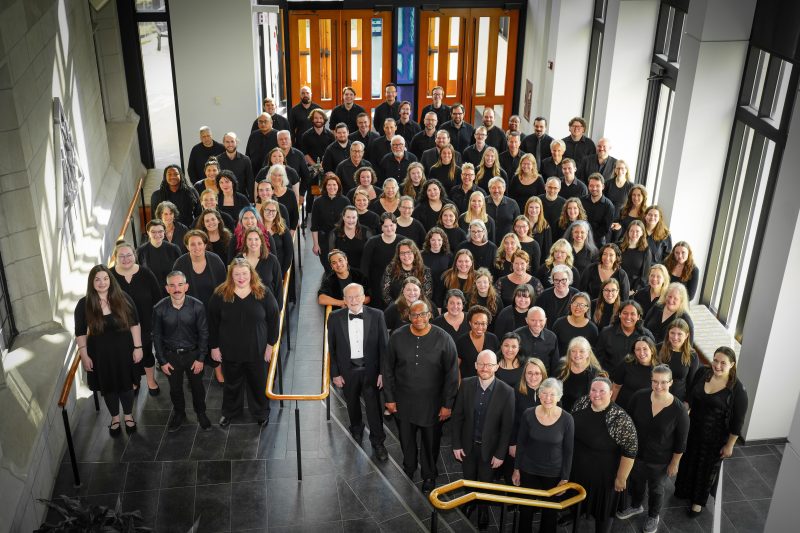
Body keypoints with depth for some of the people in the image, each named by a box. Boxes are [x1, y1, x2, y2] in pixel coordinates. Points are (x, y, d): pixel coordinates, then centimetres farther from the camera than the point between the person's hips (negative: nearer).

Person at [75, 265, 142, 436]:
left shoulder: (123, 299, -10)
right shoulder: (84, 304, -10)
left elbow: (134, 324, -5)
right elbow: (80, 333, -4)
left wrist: (137, 347, -7)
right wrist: (84, 356, -7)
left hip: (123, 351, 0)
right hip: (100, 354, 0)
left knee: (126, 385, 15)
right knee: (108, 387, 16)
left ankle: (128, 416, 39)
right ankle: (115, 418, 38)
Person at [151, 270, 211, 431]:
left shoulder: (197, 306, -18)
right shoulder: (159, 309, -16)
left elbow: (203, 333, -8)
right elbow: (157, 336, -4)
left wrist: (201, 358, -8)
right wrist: (162, 361, -3)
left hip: (193, 354, -1)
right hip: (170, 355, 1)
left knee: (197, 387, 17)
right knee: (175, 388, 19)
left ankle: (201, 413, 42)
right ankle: (179, 414, 44)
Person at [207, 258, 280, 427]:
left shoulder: (263, 293, -10)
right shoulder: (220, 295, -10)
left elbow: (273, 318, -3)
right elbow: (212, 323, -3)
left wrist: (271, 343, -2)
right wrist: (214, 346, -2)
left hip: (257, 350, 0)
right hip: (230, 350, 0)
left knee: (259, 383, 16)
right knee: (232, 383, 19)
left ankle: (261, 413, 39)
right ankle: (229, 412, 43)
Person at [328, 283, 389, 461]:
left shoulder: (376, 315, -10)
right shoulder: (335, 318, -8)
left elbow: (383, 345, -6)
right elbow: (332, 348, -1)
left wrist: (383, 372, -7)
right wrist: (335, 373, -3)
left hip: (370, 369, -1)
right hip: (348, 370, 2)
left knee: (374, 405, 2)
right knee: (352, 404, 20)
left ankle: (378, 442, 20)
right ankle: (356, 430, 47)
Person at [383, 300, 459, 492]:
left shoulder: (443, 339, -12)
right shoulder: (397, 337, -6)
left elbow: (452, 373, -7)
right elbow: (387, 369, 3)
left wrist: (448, 404, -7)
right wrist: (389, 398, 2)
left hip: (432, 403, -2)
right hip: (404, 402, 2)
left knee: (431, 442, 13)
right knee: (406, 440, 18)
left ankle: (429, 475, 37)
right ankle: (408, 469, 44)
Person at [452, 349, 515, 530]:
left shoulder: (507, 392, -19)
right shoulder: (466, 385, -12)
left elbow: (507, 426, -13)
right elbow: (457, 416, -4)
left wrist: (500, 454, -11)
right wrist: (456, 445, -4)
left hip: (489, 448, -2)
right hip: (468, 446, 2)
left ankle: (483, 515, 43)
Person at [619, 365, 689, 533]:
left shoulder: (679, 410, -26)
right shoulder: (640, 397, -20)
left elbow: (681, 441, -13)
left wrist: (674, 463, -6)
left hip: (660, 460, -3)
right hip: (635, 453, 3)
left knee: (655, 488, 23)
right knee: (636, 482, 28)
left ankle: (653, 516, 51)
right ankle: (636, 506, 57)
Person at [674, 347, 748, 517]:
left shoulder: (737, 389, -23)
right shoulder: (703, 374, -11)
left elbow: (738, 421, -15)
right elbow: (690, 396, 3)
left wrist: (729, 445, -10)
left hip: (715, 438, -4)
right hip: (692, 430, 4)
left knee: (707, 467, 19)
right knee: (687, 461, 24)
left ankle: (698, 500, 43)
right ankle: (684, 490, 51)